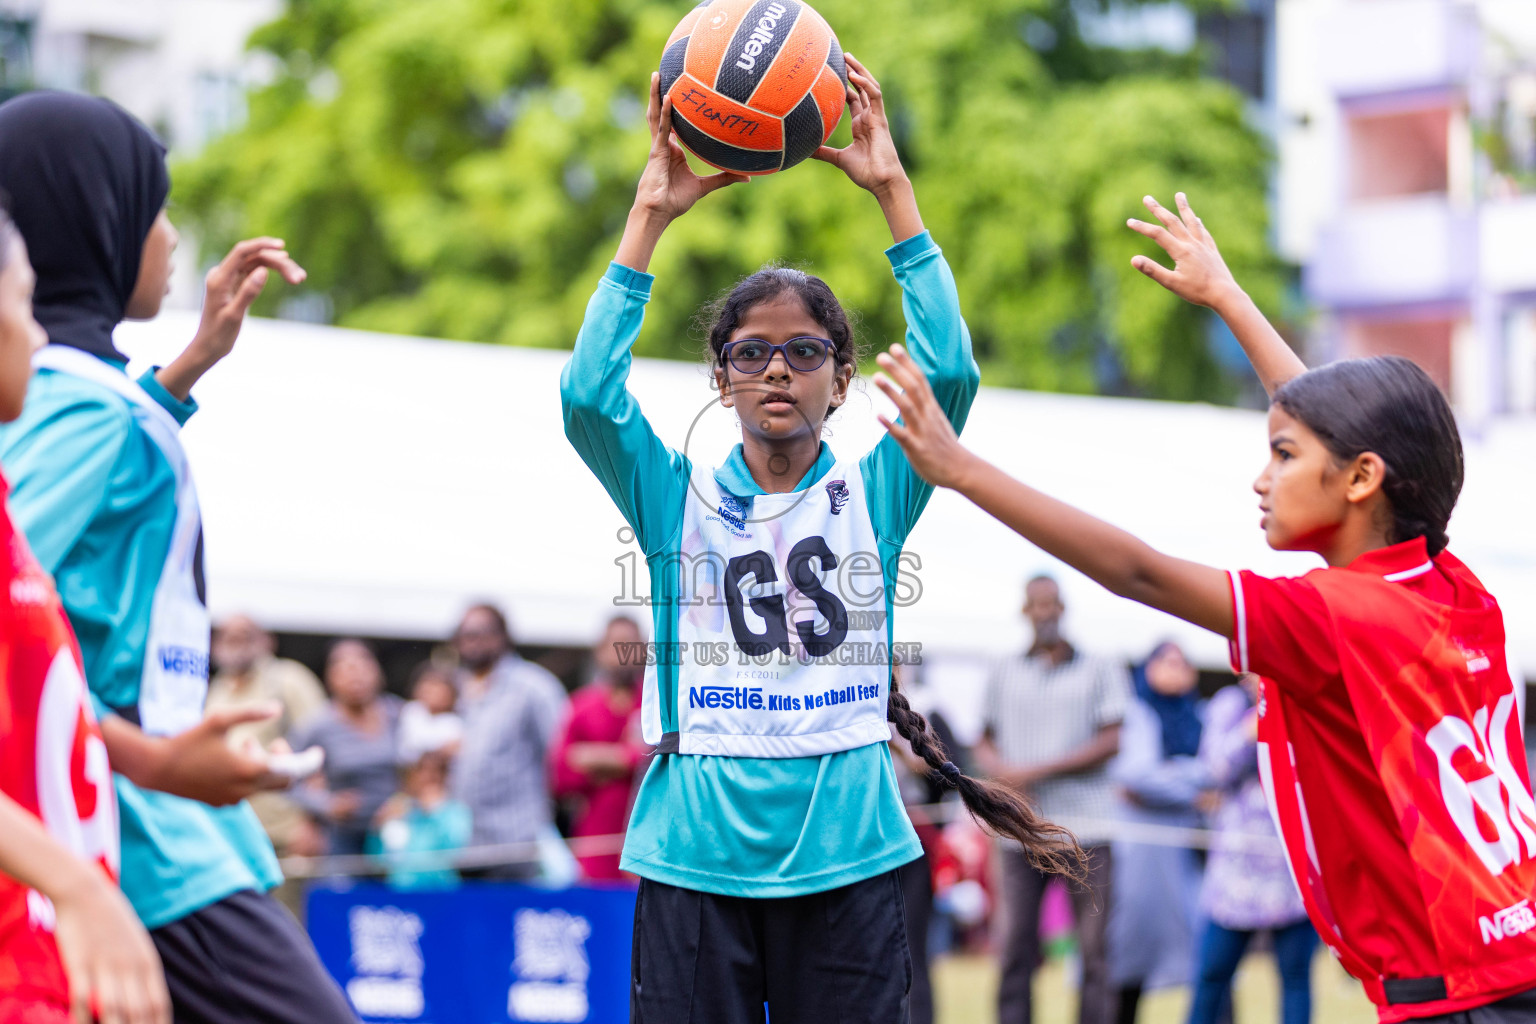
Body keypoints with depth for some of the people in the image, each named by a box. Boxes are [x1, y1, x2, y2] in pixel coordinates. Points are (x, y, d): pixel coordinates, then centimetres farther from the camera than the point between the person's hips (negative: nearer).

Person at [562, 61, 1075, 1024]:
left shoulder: (874, 494, 6)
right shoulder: (678, 498, 6)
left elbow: (950, 373, -9)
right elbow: (588, 394, -10)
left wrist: (894, 191, -10)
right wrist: (649, 218, -12)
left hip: (847, 861, 0)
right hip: (695, 861, 0)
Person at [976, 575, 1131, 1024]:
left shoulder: (1101, 669, 5)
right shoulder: (1003, 674, 15)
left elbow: (1111, 742, -3)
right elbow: (985, 743, 19)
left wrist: (1039, 771, -9)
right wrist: (1002, 770, -4)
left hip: (1086, 828, -2)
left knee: (1095, 946, -4)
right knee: (1015, 945, -1)